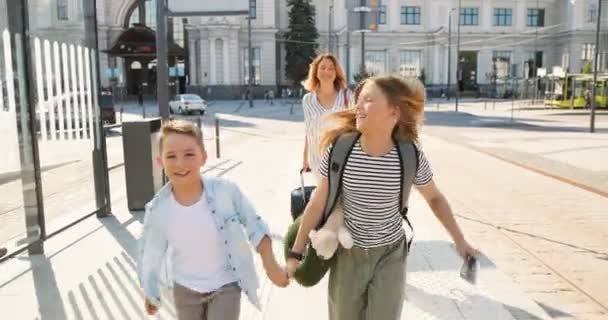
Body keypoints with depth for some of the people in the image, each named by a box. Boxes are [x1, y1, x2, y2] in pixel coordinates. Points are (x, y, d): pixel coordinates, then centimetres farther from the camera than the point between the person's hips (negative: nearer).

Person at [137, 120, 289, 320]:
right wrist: (150, 295, 9)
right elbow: (149, 254, -3)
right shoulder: (158, 210, -19)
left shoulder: (226, 191, -23)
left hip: (226, 285, -2)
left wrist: (270, 265, -11)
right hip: (185, 289, 2)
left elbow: (254, 225, -9)